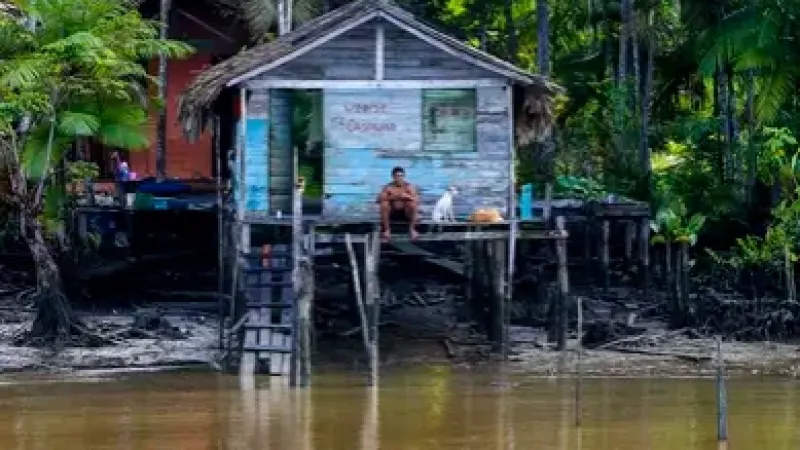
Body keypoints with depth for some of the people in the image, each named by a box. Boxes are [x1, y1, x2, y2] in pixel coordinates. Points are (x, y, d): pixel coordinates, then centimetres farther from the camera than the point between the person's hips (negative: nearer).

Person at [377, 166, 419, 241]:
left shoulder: (409, 187, -2)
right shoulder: (388, 187, -3)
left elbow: (417, 200, -15)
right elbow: (379, 199, -15)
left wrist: (407, 196, -32)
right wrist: (391, 197, -29)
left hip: (405, 213, 0)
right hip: (392, 213, 0)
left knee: (413, 204, -28)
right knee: (384, 204, -27)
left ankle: (412, 229, -15)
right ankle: (387, 230, -18)